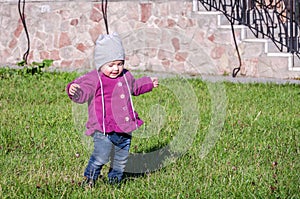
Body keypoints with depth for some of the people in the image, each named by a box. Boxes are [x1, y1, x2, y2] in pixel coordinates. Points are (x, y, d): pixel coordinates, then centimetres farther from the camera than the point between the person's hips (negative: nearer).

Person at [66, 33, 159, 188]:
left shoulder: (125, 76, 13)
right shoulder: (94, 79, -7)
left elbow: (134, 87, 35)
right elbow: (84, 91, -19)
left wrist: (149, 83, 44)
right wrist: (75, 91, -41)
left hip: (124, 130, 6)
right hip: (103, 131, -6)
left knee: (121, 160, 13)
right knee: (100, 157, -15)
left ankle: (114, 180, 30)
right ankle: (89, 180, 3)